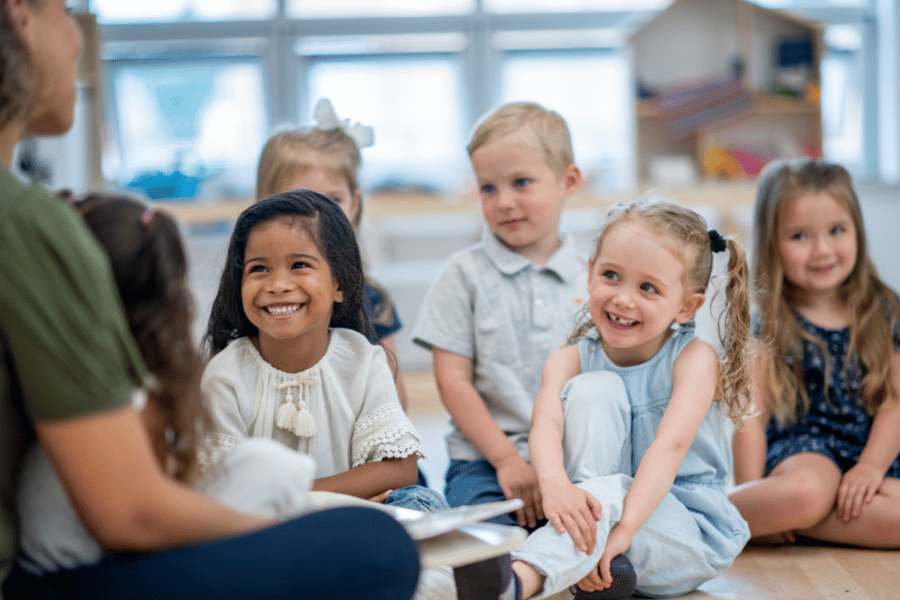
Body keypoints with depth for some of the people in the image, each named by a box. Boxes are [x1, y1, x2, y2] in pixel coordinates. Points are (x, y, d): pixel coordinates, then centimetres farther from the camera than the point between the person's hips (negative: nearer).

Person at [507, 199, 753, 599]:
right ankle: (592, 566, -28)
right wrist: (555, 484, -47)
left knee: (611, 494, -36)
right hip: (598, 506, 3)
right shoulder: (571, 361, -3)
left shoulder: (694, 359, -11)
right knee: (594, 388, -19)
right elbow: (546, 424, -24)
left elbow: (671, 446, -26)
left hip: (691, 529, -2)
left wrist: (623, 528, -41)